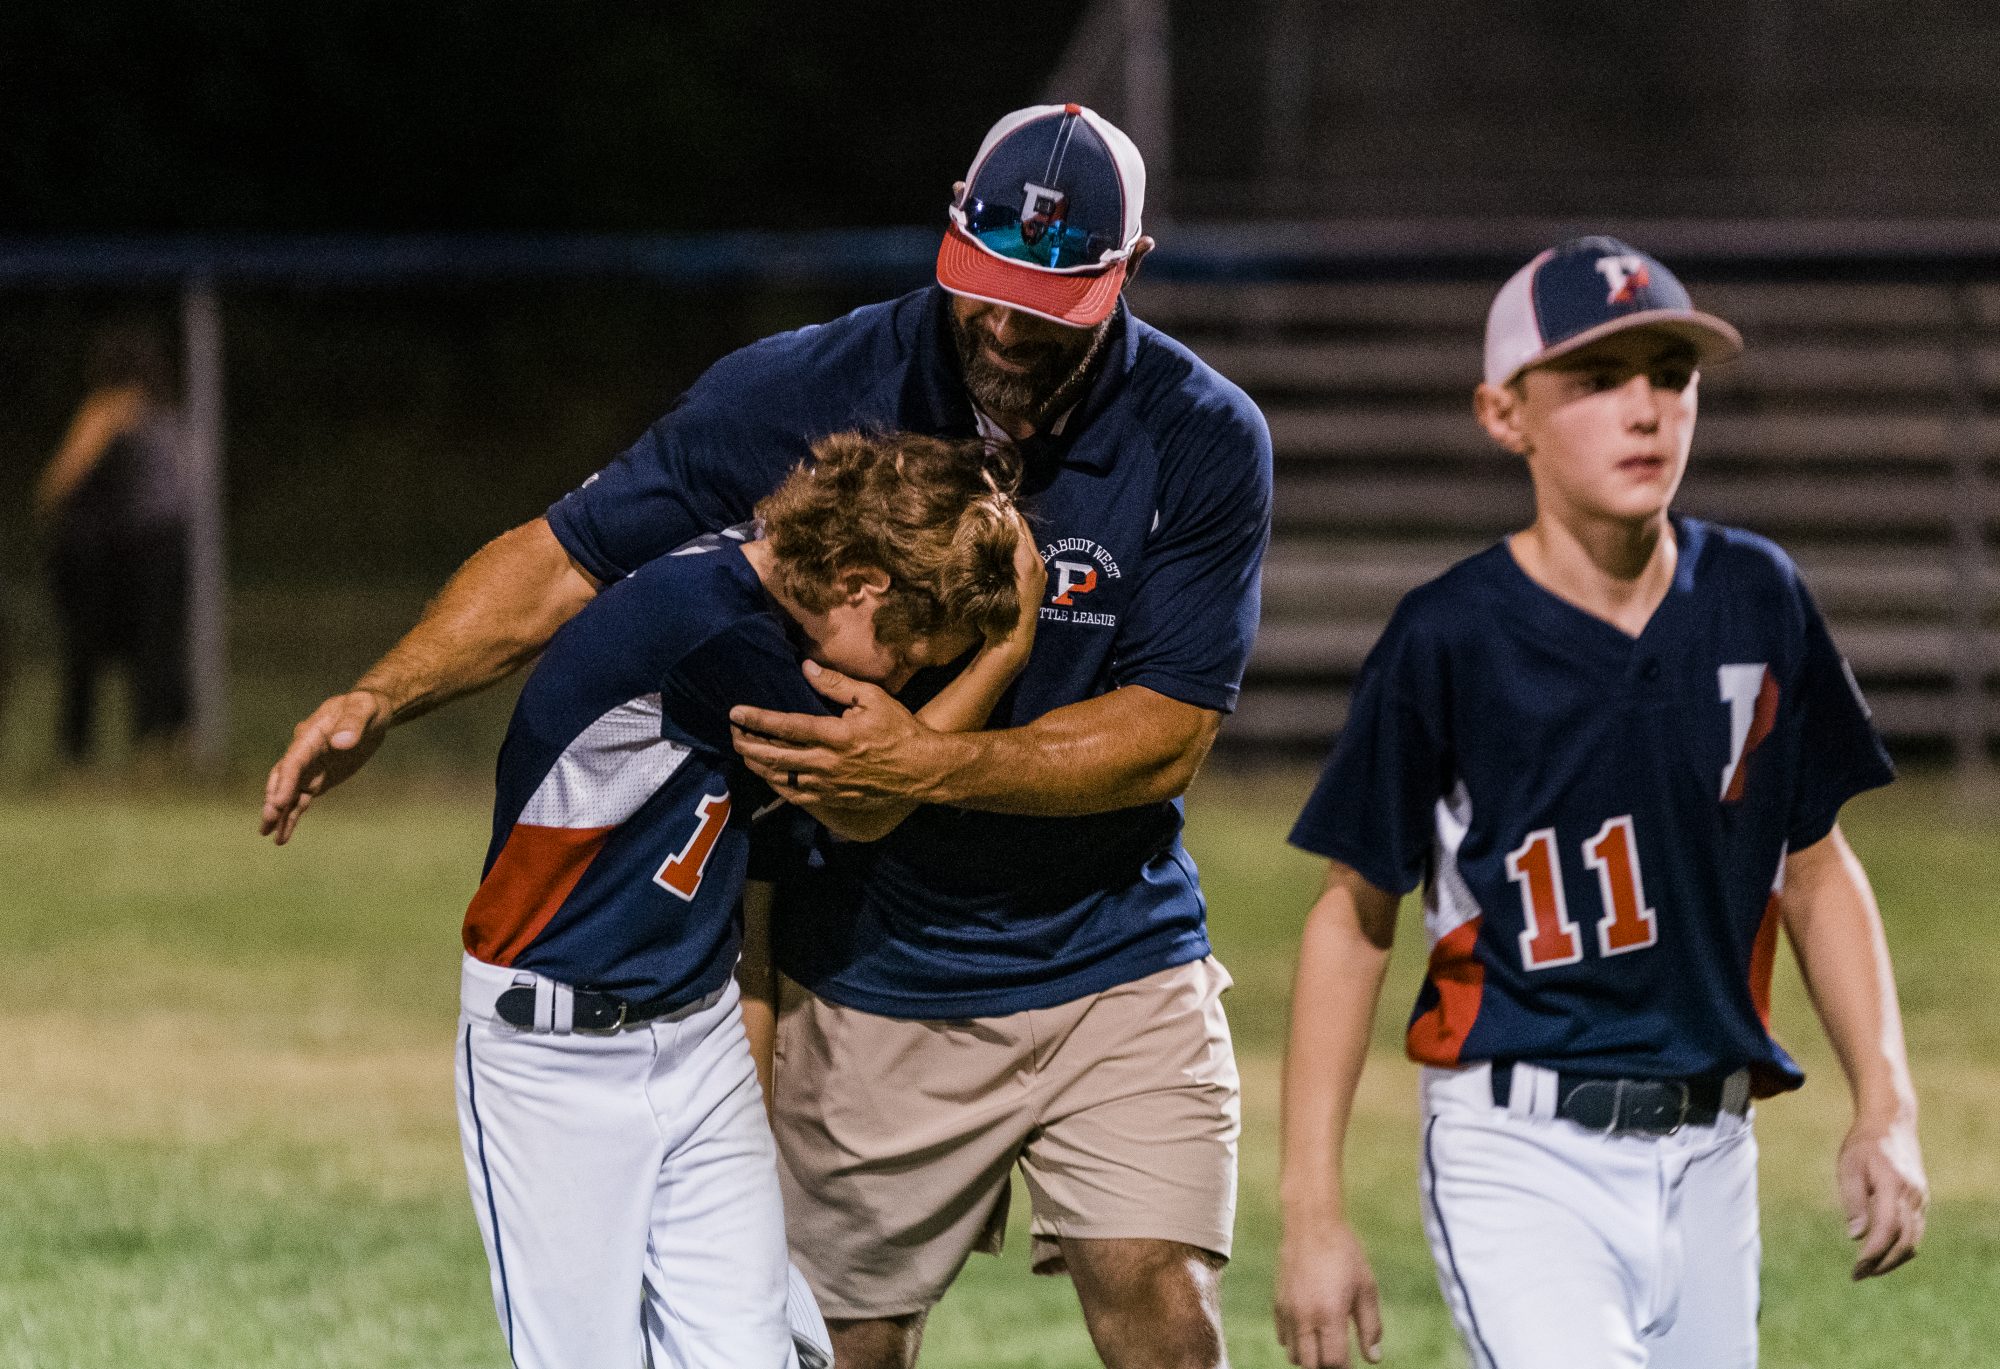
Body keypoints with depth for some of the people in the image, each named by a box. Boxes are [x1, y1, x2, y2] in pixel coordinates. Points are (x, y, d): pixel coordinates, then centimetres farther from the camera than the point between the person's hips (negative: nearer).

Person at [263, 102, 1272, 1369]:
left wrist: (929, 766, -27)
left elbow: (1168, 733, -14)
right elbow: (568, 557, -5)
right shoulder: (807, 395, -10)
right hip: (877, 976, 0)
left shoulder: (1203, 442, -11)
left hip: (1118, 967, 0)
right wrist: (380, 698, -19)